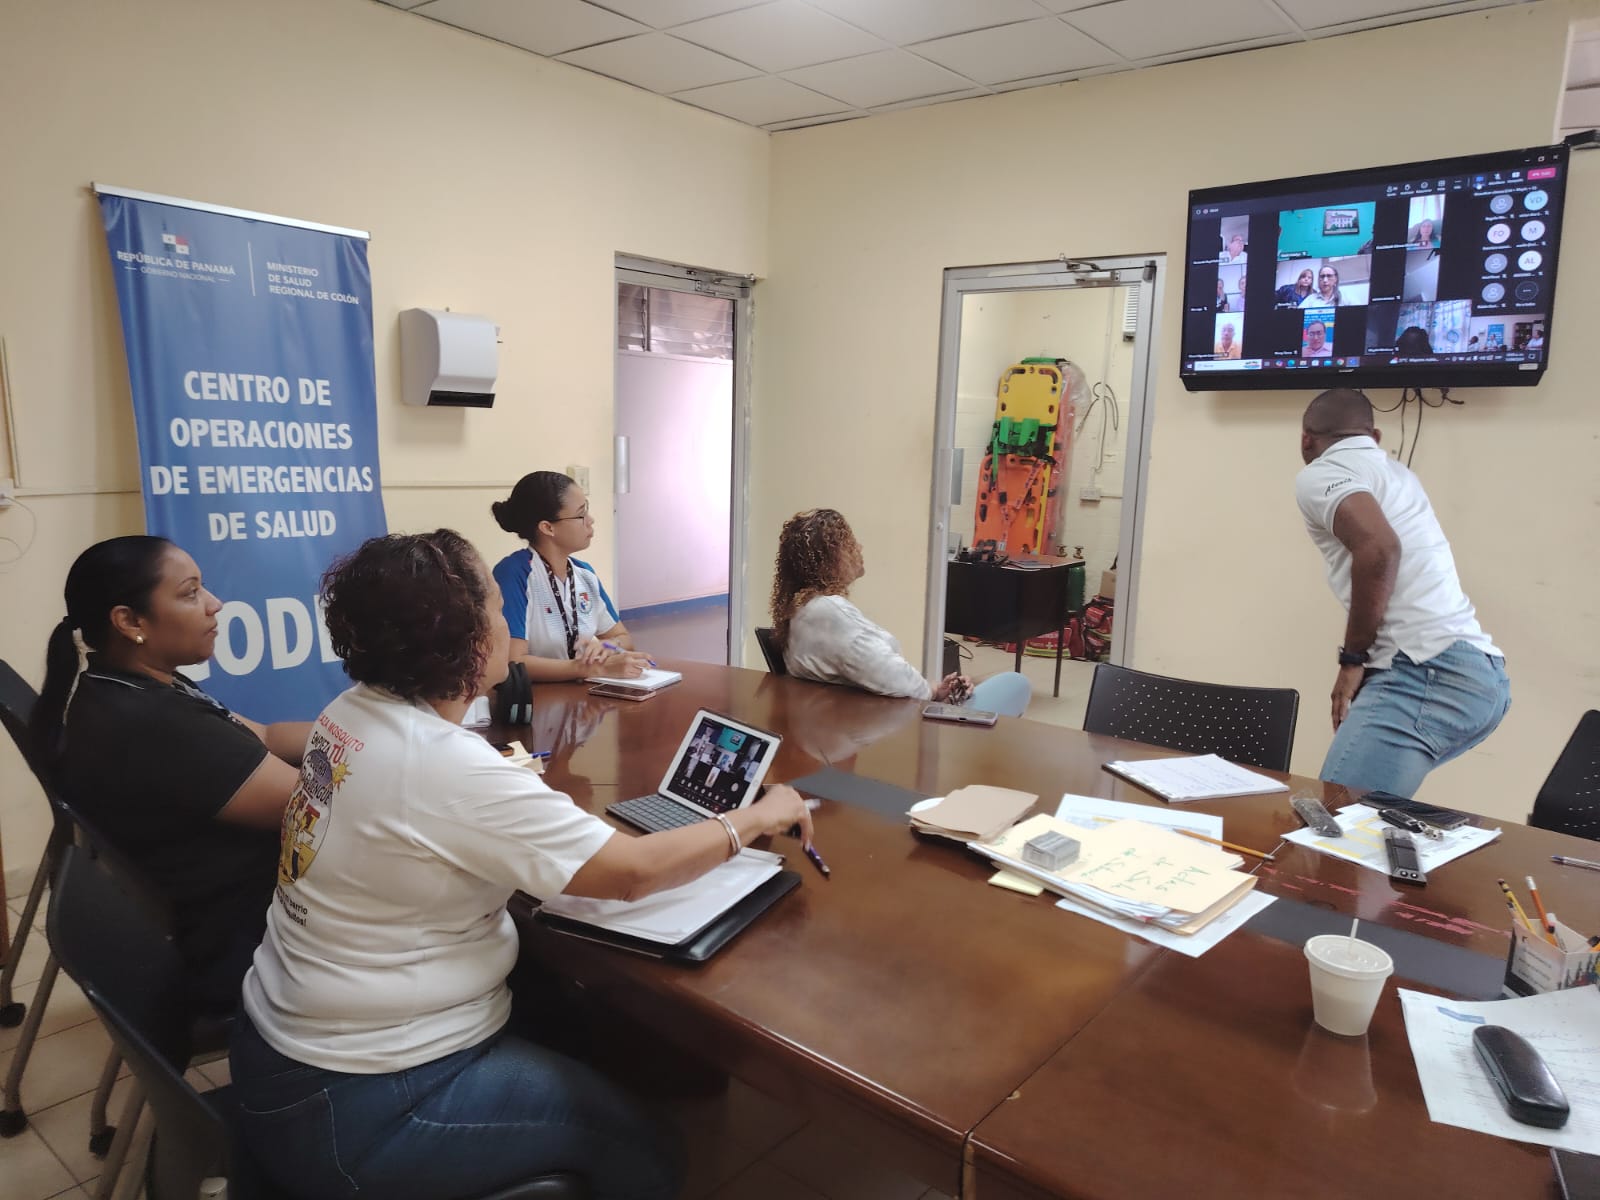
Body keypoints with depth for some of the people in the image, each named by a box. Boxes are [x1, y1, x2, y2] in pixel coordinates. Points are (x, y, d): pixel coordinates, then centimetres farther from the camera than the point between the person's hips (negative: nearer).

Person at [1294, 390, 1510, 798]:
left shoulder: (1320, 474, -1)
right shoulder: (1395, 473, 25)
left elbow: (1378, 548, -19)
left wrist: (1353, 658, -11)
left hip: (1428, 671, -9)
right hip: (1484, 674, 10)